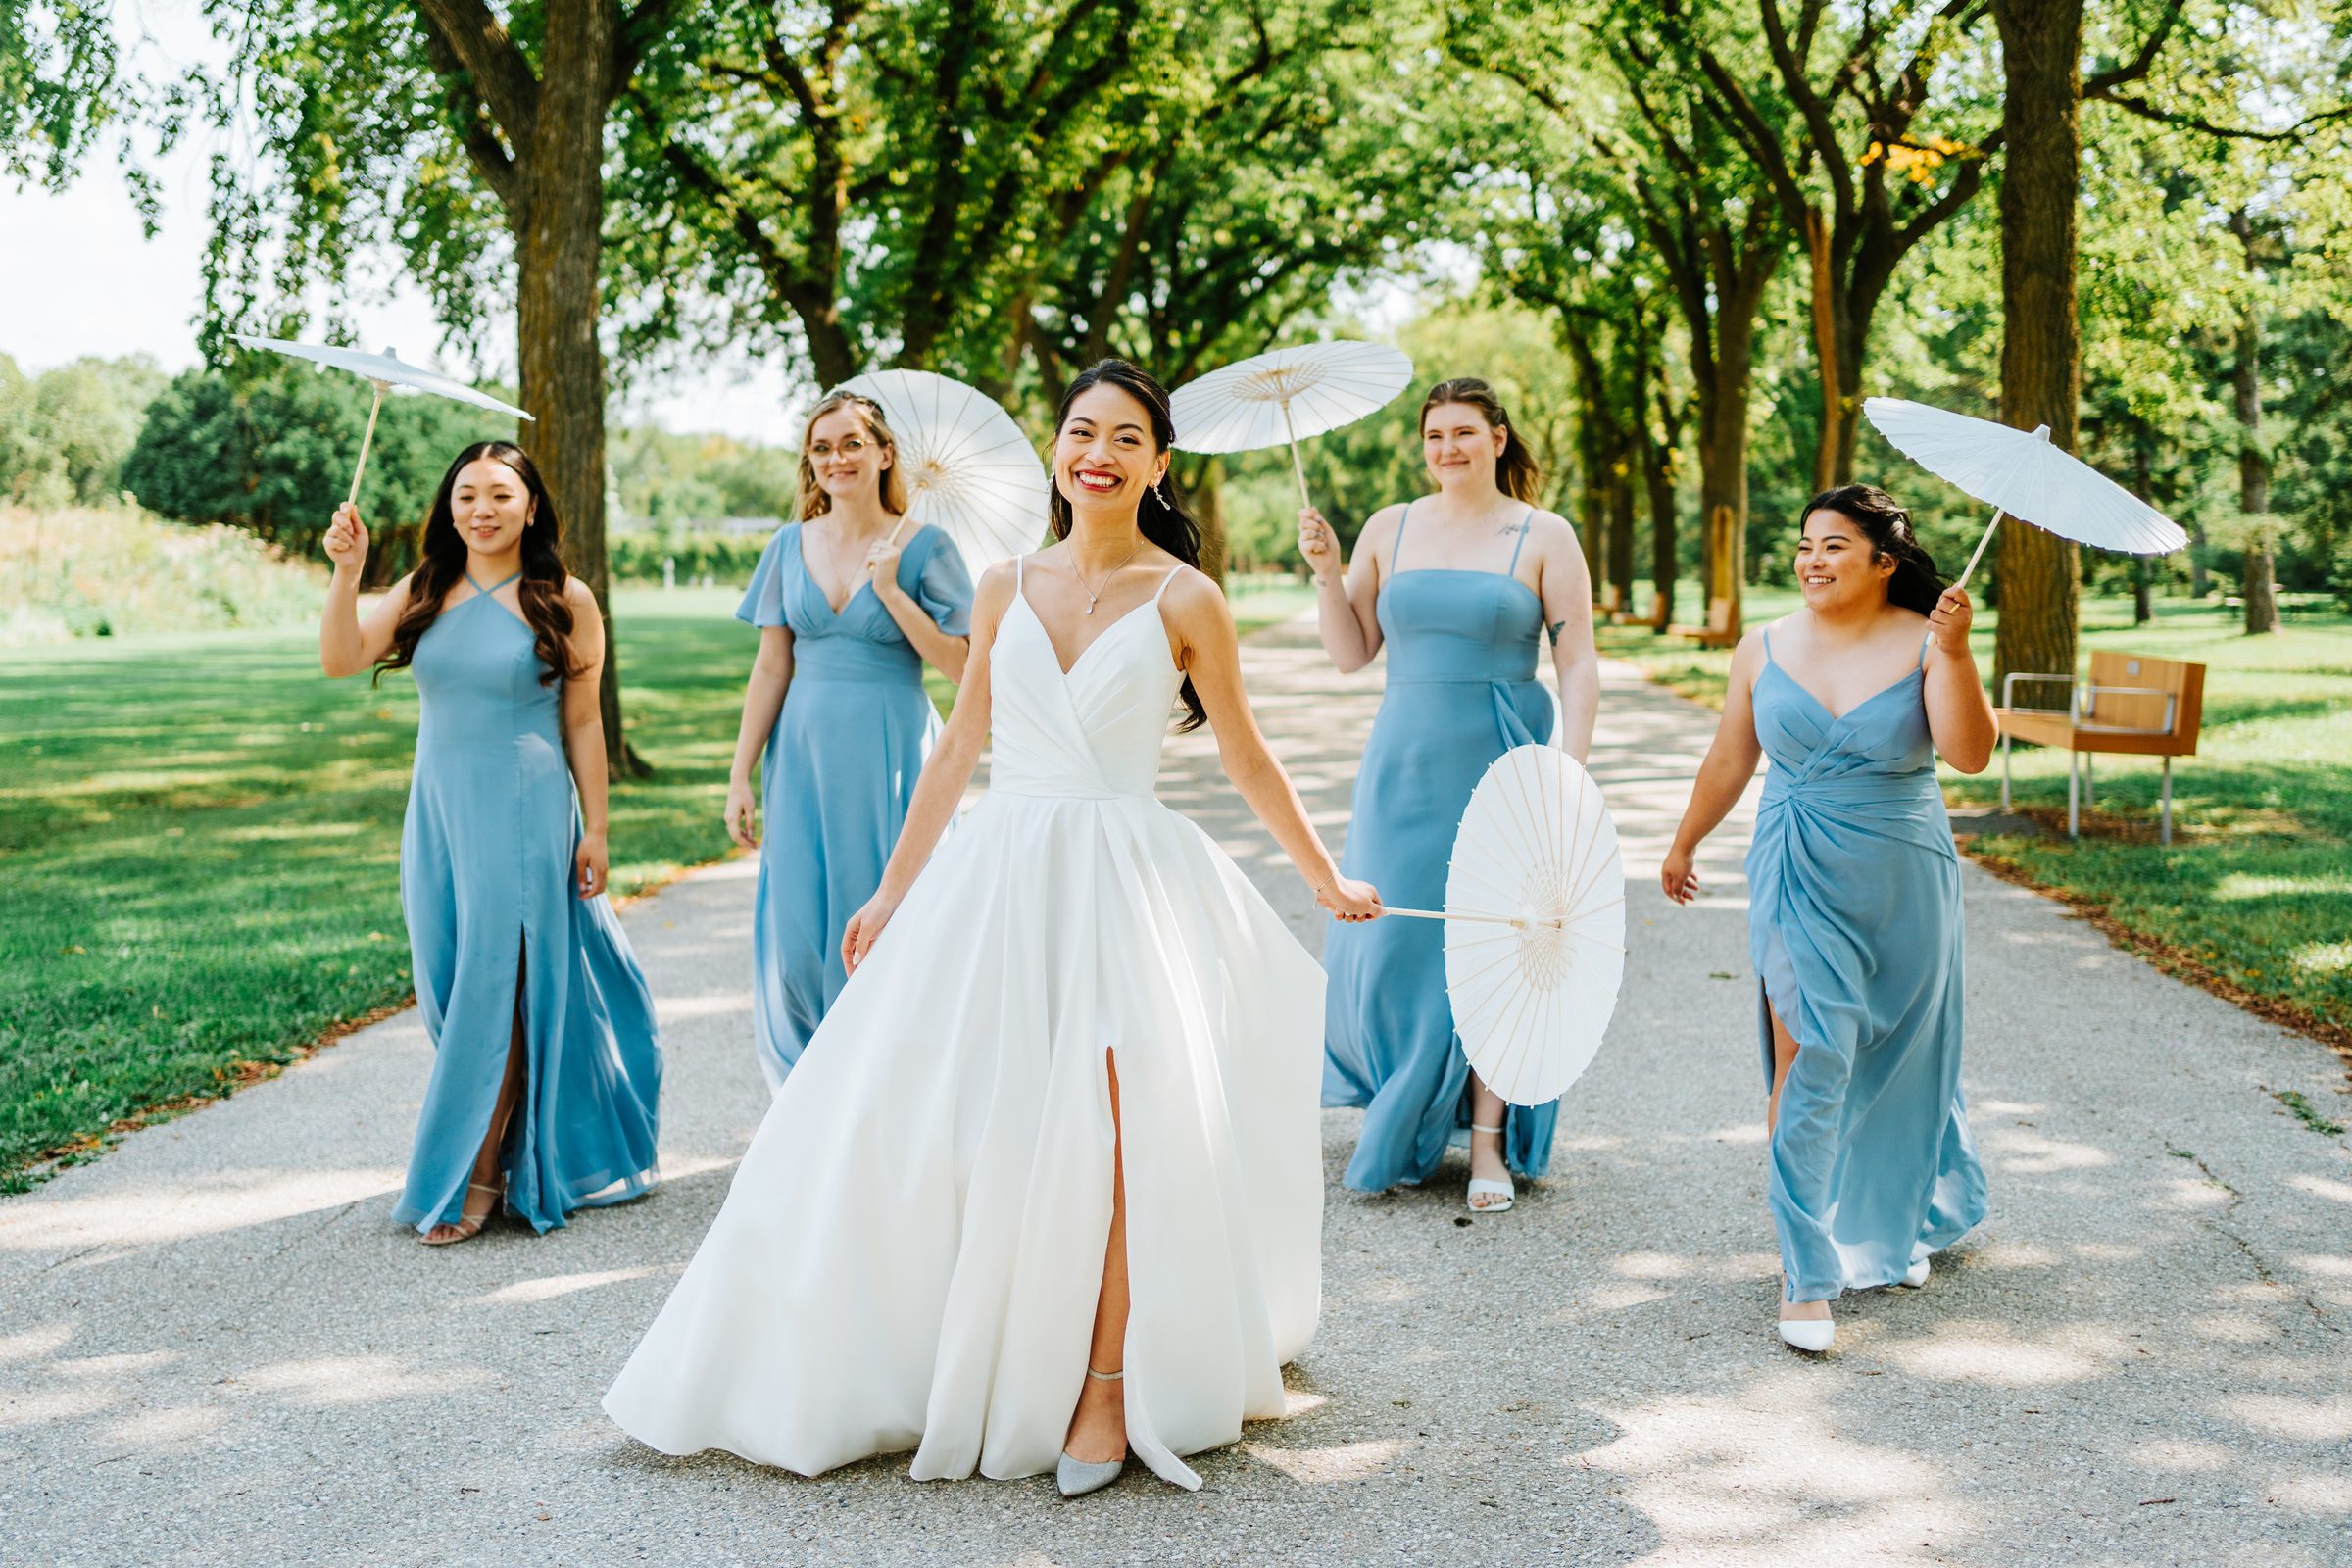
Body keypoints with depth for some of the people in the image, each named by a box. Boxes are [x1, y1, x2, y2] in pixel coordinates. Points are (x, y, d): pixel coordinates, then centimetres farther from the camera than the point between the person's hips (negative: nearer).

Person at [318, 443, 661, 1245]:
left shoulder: (564, 600, -3)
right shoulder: (423, 592, 6)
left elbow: (583, 723, -1)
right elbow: (341, 660, -5)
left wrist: (595, 831, -3)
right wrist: (346, 571, -18)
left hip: (525, 811, -4)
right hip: (438, 810, 4)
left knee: (496, 989, -3)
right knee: (449, 992, 9)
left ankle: (476, 1176, 7)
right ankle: (500, 1156, 24)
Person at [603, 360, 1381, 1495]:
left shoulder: (1184, 601, -1)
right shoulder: (1007, 588, 10)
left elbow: (1245, 757, 9)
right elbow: (957, 749, 16)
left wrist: (1326, 880, 15)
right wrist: (892, 890, 17)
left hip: (1125, 879, -4)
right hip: (996, 877, 4)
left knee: (1108, 1129, -19)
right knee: (906, 1118, -1)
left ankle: (1105, 1390, -4)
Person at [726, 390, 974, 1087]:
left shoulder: (923, 547, -2)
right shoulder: (791, 546, 8)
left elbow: (960, 664, -9)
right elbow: (771, 668, 9)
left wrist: (890, 589, -14)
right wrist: (741, 776, 5)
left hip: (890, 757, -3)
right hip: (805, 753, 3)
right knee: (797, 934, 2)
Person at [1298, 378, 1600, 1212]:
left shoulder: (1543, 536, 0)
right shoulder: (1389, 529, 7)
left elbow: (1579, 665, -2)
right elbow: (1351, 652, 8)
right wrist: (1326, 570, -6)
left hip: (1503, 765, -2)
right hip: (1406, 760, 3)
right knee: (1392, 940, 2)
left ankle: (1489, 1142, 9)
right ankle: (1402, 1120, 23)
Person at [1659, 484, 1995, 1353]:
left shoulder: (1923, 644, -4)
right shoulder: (1766, 649, 2)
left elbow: (1970, 753, -17)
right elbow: (1729, 760, 13)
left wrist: (1954, 653, -27)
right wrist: (1684, 845, 21)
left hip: (1901, 886, 0)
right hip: (1799, 882, 0)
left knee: (1897, 1061, 15)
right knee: (1809, 1064, -9)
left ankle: (1897, 1225, 41)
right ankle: (1806, 1274, -5)